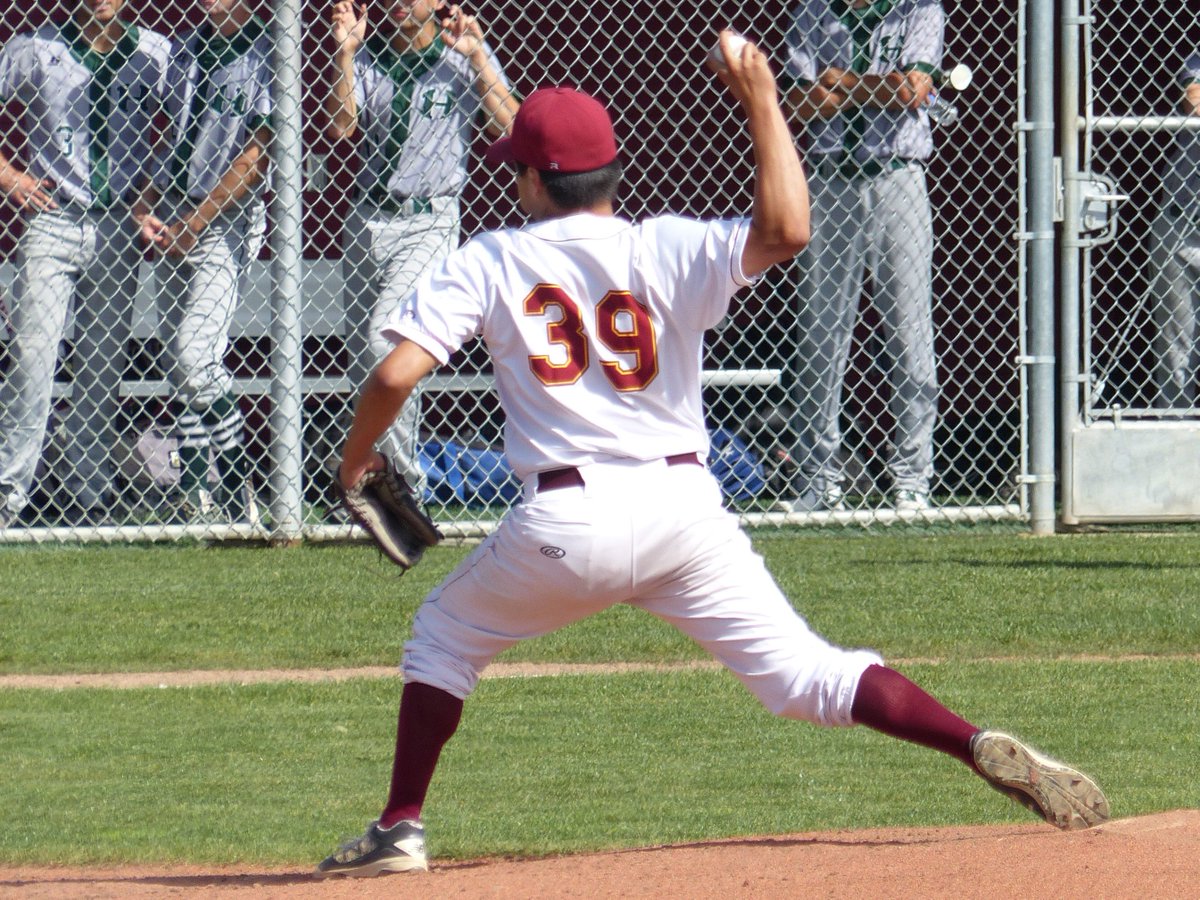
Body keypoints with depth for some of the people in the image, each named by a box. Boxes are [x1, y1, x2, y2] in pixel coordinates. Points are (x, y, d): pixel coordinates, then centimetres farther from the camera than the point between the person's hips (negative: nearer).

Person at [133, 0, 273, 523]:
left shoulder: (264, 57, -10)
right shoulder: (186, 50, 11)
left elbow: (254, 158, -13)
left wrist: (190, 224, -14)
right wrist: (148, 204, 2)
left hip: (226, 224, -7)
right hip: (173, 224, 7)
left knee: (196, 358, -17)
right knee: (177, 363, 6)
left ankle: (238, 494, -6)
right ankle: (196, 497, 11)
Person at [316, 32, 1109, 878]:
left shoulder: (488, 263, 3)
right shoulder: (667, 250, 2)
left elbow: (397, 373, -4)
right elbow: (785, 229, -15)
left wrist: (357, 455, 16)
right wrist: (761, 102, -3)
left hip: (566, 521, -1)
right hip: (686, 507, 1)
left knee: (446, 634, 24)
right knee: (808, 673, 0)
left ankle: (400, 828, 20)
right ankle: (984, 748, -18)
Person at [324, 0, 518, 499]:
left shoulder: (462, 56, -1)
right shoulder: (368, 55, 8)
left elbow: (511, 127, -12)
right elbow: (341, 126, -5)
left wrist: (477, 58, -19)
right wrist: (344, 52, -13)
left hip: (429, 221, -5)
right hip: (366, 220, 5)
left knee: (384, 337, -22)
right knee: (359, 360, 9)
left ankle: (403, 481, -16)